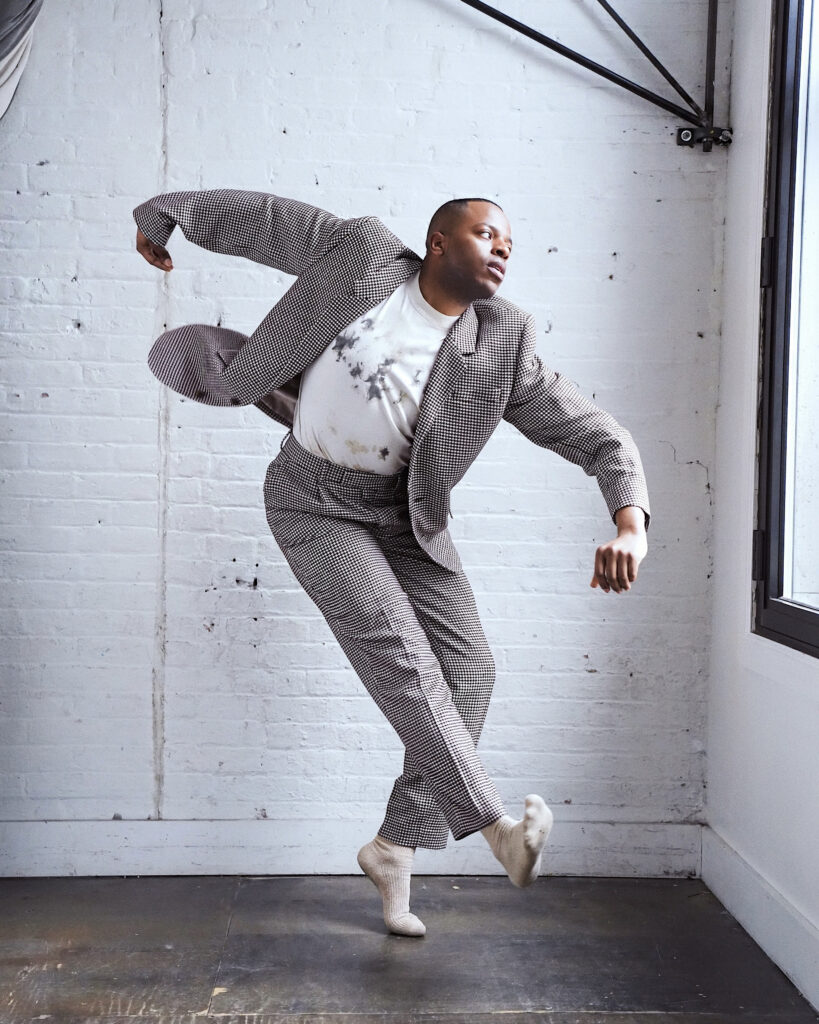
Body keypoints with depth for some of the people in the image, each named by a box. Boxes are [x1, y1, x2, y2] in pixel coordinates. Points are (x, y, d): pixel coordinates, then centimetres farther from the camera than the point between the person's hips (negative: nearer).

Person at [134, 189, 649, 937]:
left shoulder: (502, 348, -10)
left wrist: (631, 524, -30)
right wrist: (165, 215, 13)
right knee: (396, 648, -20)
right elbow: (262, 217, 1)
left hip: (404, 513, 4)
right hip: (316, 505, -3)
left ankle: (396, 847, 8)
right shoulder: (361, 253, -12)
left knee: (467, 666, -5)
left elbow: (599, 437, -12)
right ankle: (495, 825, -16)